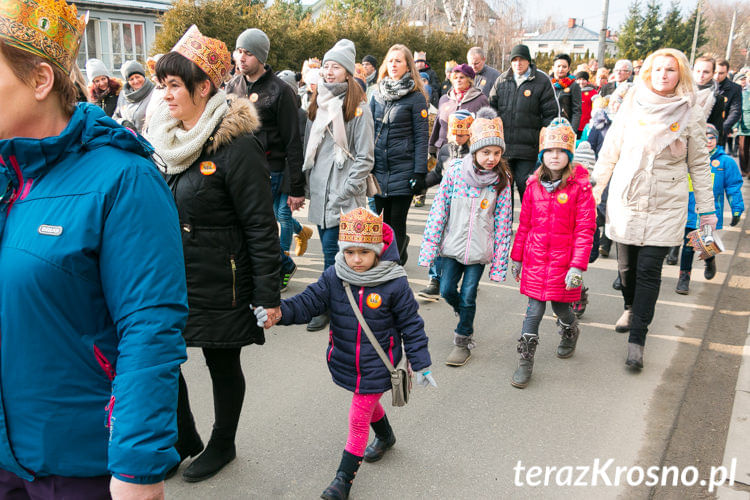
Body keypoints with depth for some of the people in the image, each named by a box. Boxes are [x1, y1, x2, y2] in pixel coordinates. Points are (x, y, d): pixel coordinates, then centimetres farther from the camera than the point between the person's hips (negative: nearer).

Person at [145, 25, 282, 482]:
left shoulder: (237, 146, -18)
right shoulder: (169, 140, 7)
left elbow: (262, 226, -18)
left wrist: (268, 295, -18)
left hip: (220, 284, -7)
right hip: (170, 277, 7)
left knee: (223, 363, 10)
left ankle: (223, 445, 34)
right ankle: (184, 440, 34)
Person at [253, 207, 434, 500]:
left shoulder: (394, 283, -18)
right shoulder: (333, 278, -9)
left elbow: (411, 325, -10)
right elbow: (308, 302, -11)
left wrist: (421, 365, -5)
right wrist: (279, 313, -31)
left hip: (377, 366, -5)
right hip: (345, 362, 5)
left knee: (358, 419, 0)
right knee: (369, 403, 27)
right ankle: (385, 437, 57)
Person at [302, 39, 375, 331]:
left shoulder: (358, 108, -7)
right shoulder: (317, 105, 14)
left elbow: (364, 158, -9)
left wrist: (343, 193, -14)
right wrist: (310, 183, 12)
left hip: (342, 196, -6)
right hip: (319, 191, 6)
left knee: (332, 252, -6)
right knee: (328, 249, 11)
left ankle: (327, 307, 4)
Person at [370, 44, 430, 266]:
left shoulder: (416, 97, -1)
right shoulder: (377, 95, 13)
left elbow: (421, 137, -4)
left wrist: (420, 172, -10)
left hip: (403, 170, -4)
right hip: (377, 170, 4)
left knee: (395, 223, 1)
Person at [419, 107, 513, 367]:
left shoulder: (501, 180, -7)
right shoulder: (455, 170, -9)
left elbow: (503, 221, -4)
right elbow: (439, 209, -5)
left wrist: (499, 262, -4)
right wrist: (429, 247, -7)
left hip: (480, 248, -1)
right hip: (452, 245, 1)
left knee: (468, 295, 2)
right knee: (447, 290, 5)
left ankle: (464, 341, 24)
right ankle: (465, 314, 38)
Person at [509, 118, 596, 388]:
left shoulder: (580, 186, -8)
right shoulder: (534, 184, 3)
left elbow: (585, 229, -10)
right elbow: (524, 224, 10)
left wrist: (578, 266, -15)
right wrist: (517, 257, 13)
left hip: (563, 259, -2)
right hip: (535, 258, 2)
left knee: (561, 306, 12)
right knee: (534, 309, 3)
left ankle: (570, 333, 47)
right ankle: (525, 361, 13)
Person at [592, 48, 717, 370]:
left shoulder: (690, 115, 1)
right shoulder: (631, 108, 3)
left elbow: (699, 165, 6)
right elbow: (609, 153, 8)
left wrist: (706, 211, 6)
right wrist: (593, 190, 6)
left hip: (665, 207, -1)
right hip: (625, 202, 2)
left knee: (649, 270, -7)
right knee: (626, 265, 9)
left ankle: (637, 338, 0)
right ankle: (631, 307, 39)